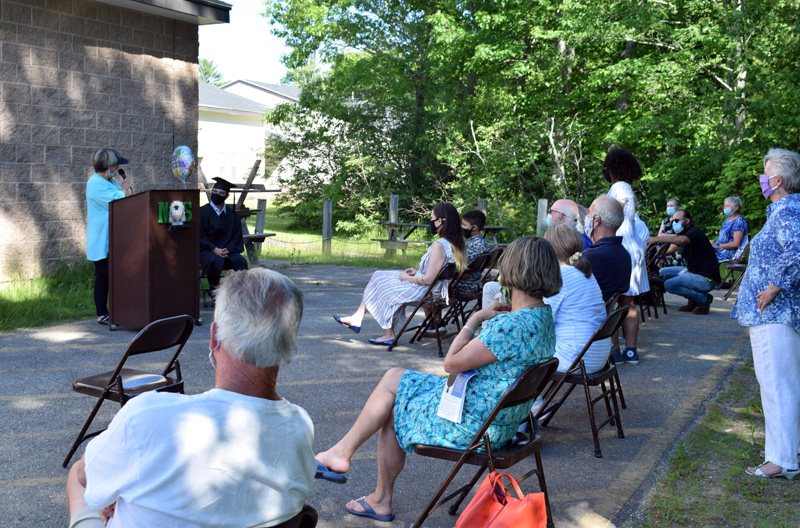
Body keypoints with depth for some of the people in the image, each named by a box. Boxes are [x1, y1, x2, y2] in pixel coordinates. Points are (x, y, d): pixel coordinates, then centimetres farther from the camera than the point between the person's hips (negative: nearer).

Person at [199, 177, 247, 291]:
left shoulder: (232, 214, 10)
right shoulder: (203, 212, 0)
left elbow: (237, 237, 9)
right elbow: (200, 236, -4)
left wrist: (227, 250, -10)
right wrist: (214, 249, -17)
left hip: (227, 250, 3)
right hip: (206, 251, -3)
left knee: (241, 261, -27)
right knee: (216, 261, -35)